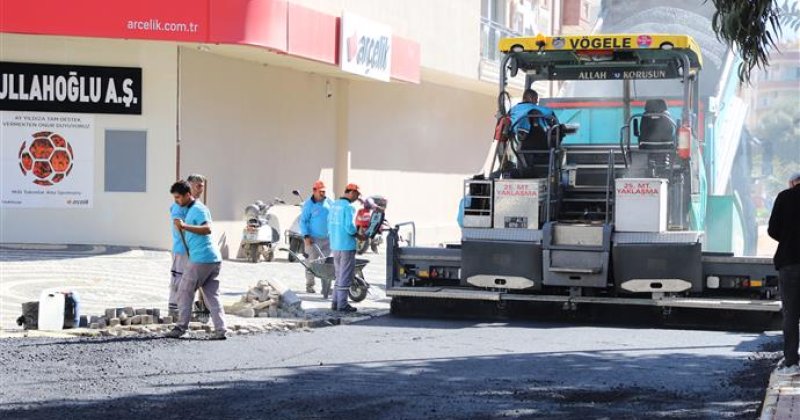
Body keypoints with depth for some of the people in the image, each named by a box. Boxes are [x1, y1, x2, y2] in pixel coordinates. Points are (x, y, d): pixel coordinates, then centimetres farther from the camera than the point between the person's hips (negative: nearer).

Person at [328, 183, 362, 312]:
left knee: (339, 275, 16)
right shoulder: (348, 207, -15)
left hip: (335, 245, 8)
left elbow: (329, 223, 15)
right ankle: (342, 304, -1)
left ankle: (336, 302, 17)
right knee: (346, 276, -2)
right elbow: (349, 227, -22)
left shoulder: (334, 205, 12)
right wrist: (358, 234, -6)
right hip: (347, 246, -8)